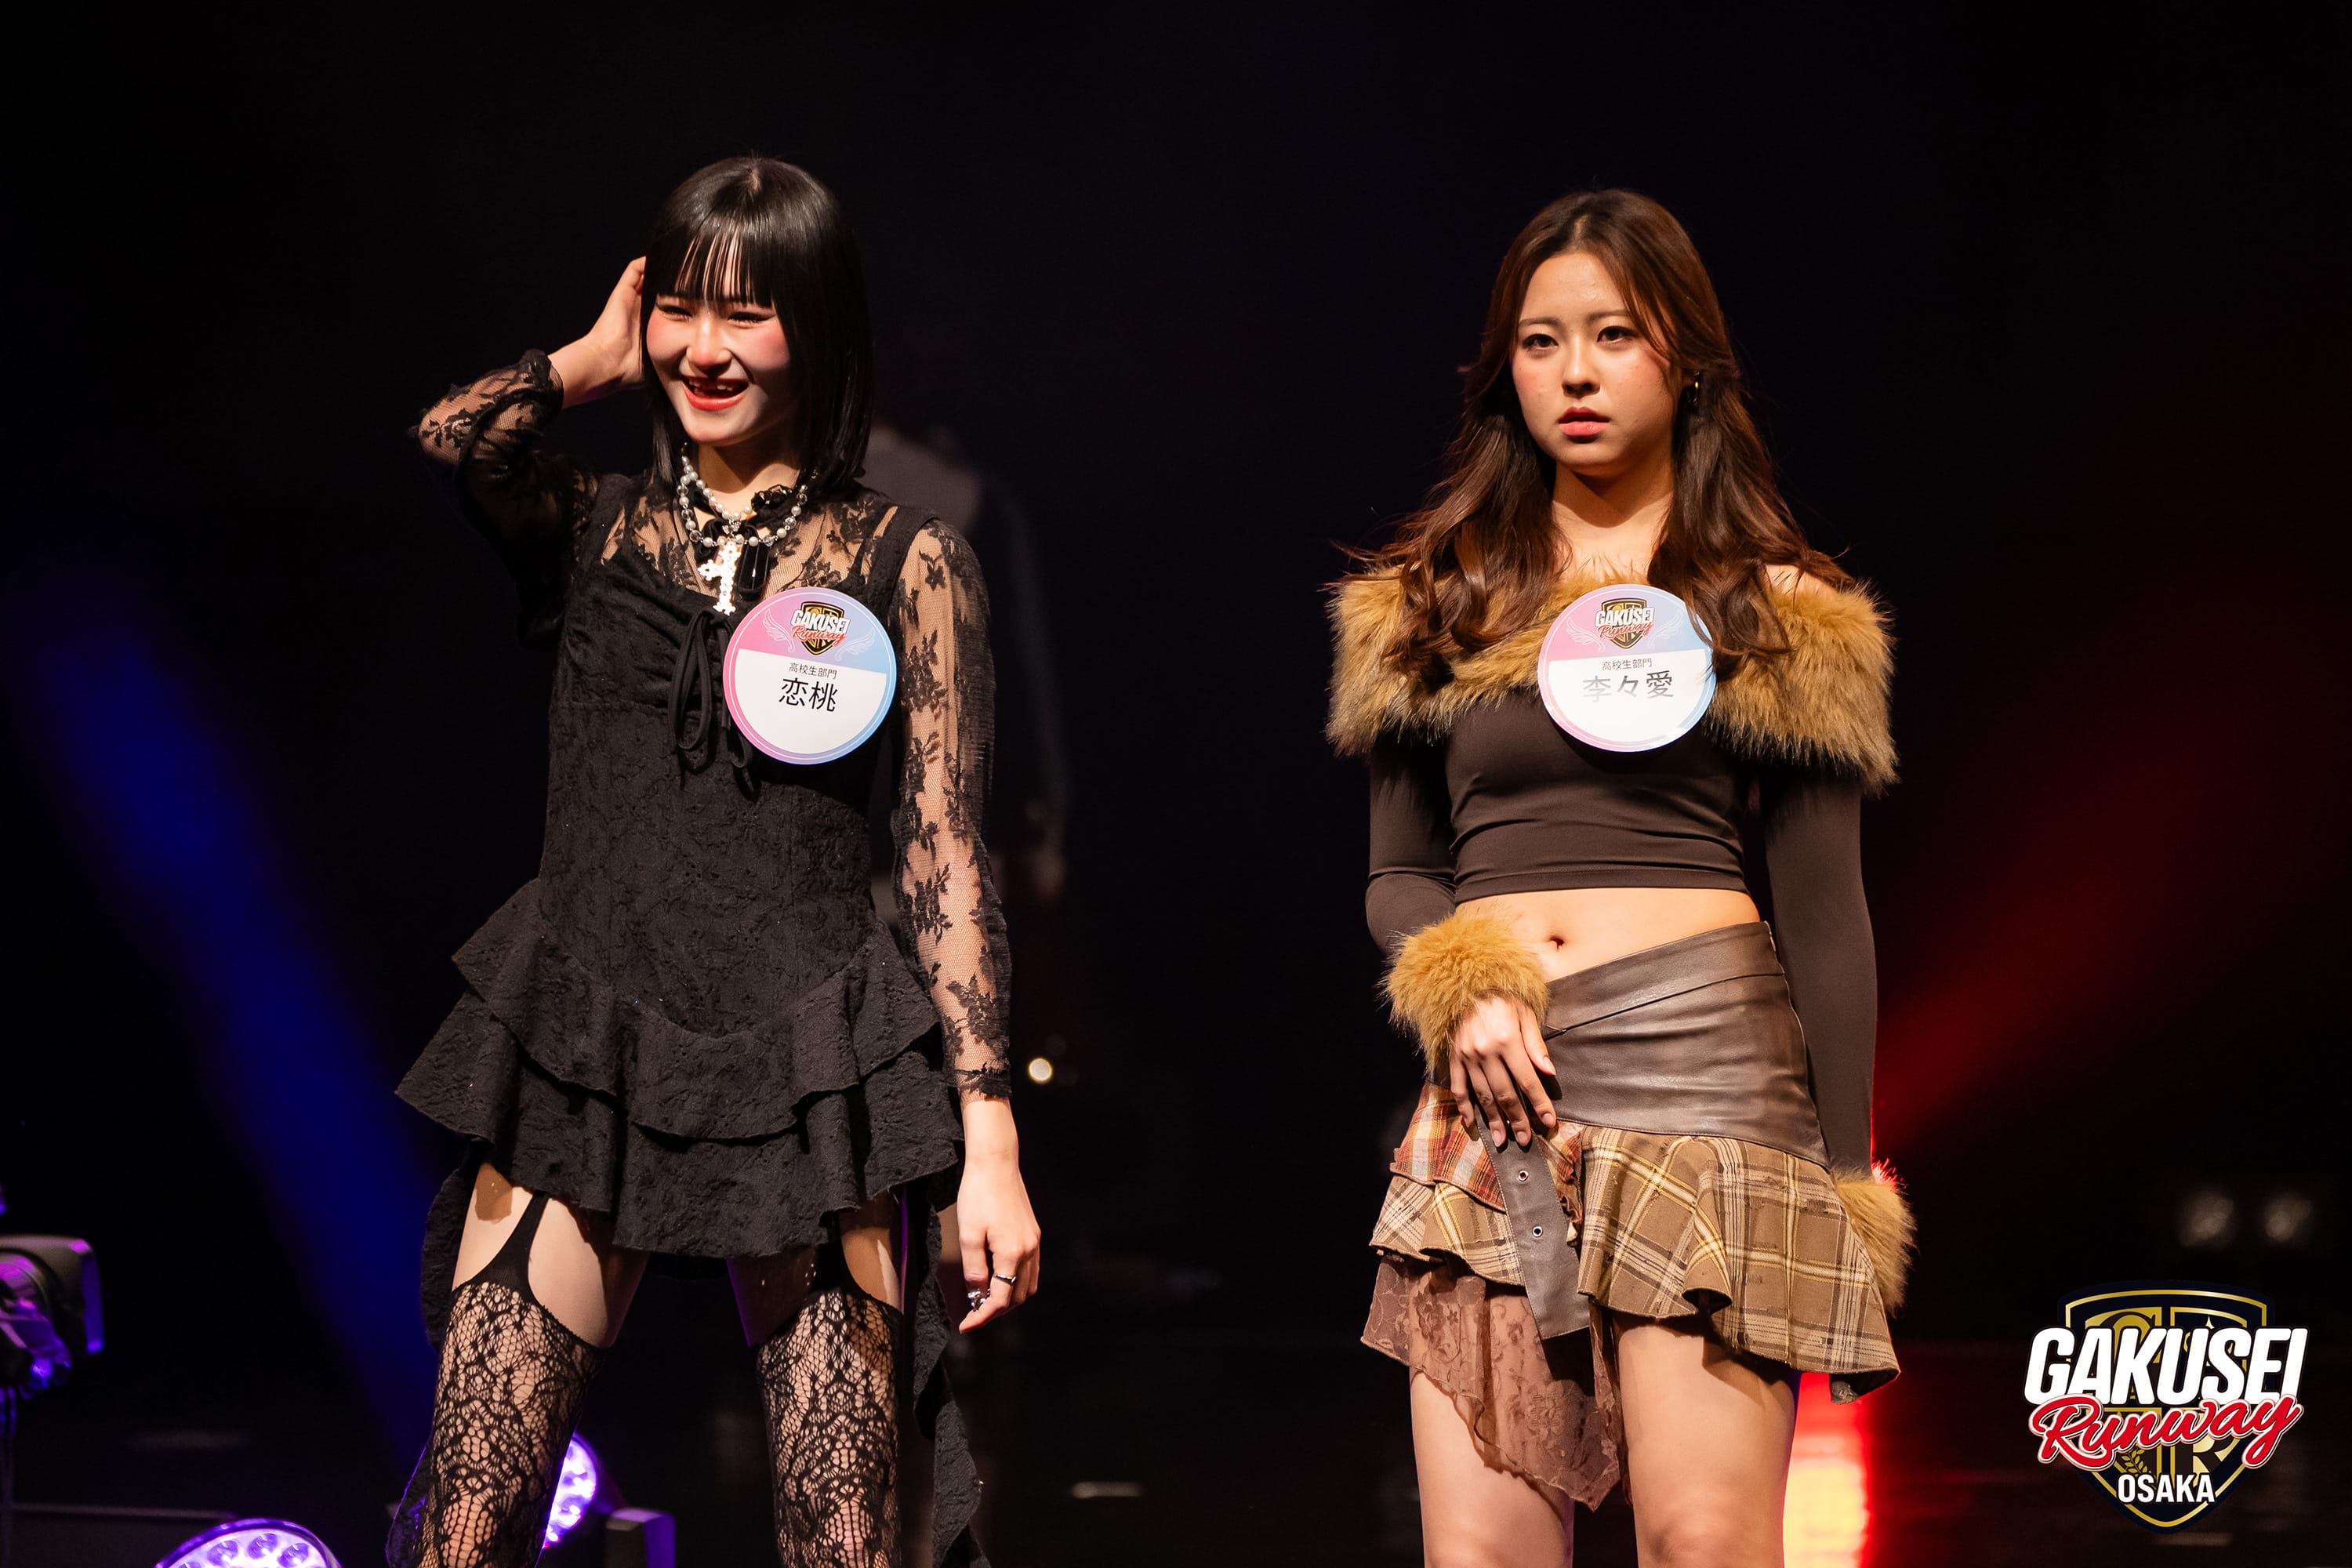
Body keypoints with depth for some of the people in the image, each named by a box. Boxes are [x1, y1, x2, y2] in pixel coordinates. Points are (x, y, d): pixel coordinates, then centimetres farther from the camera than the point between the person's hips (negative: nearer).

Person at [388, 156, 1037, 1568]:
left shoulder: (905, 563, 7)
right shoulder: (591, 531, 12)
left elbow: (947, 858, 3)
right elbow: (444, 447, -11)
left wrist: (988, 1141, -4)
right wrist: (589, 364, 8)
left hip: (811, 1083, -1)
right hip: (579, 1070, 1)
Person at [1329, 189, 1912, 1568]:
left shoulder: (1779, 620, 8)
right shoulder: (1432, 607, 16)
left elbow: (1822, 913, 7)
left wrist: (1848, 1190, 4)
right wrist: (1462, 997, -4)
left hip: (1705, 1076, -3)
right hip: (1501, 1093, 3)